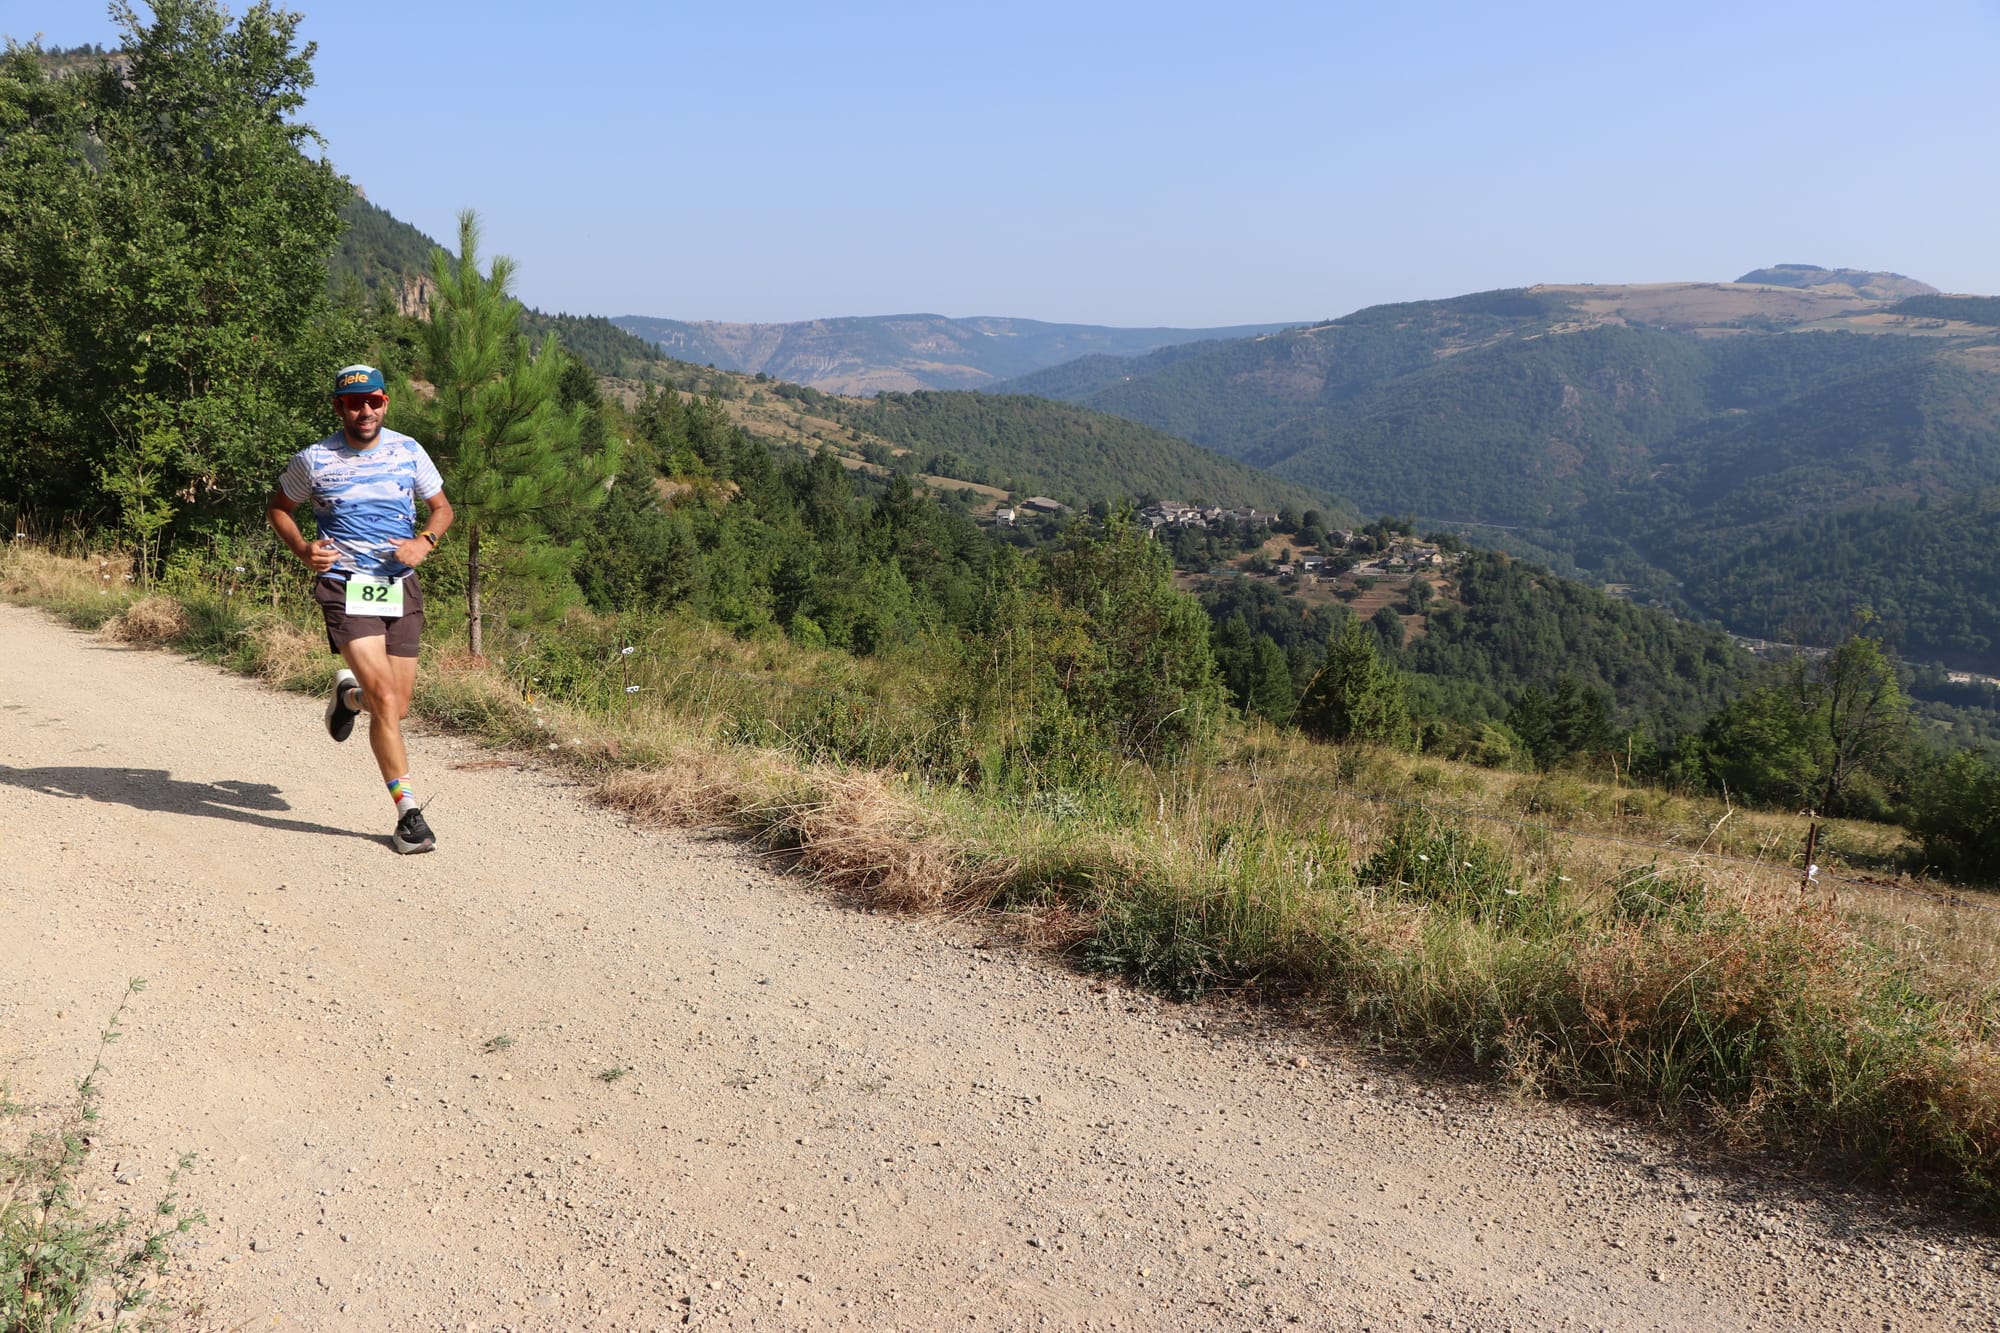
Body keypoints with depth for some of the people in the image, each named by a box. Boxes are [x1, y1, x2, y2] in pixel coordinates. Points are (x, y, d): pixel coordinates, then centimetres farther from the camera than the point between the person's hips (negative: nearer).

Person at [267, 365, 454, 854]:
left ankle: (349, 694, 44)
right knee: (386, 700, -17)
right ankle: (409, 812, -10)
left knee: (396, 707, 8)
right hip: (345, 587, -3)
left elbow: (442, 508, 13)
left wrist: (424, 541, -8)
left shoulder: (408, 452, 3)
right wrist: (303, 550, -6)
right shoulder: (313, 460, -2)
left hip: (400, 587, 3)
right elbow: (278, 507, 13)